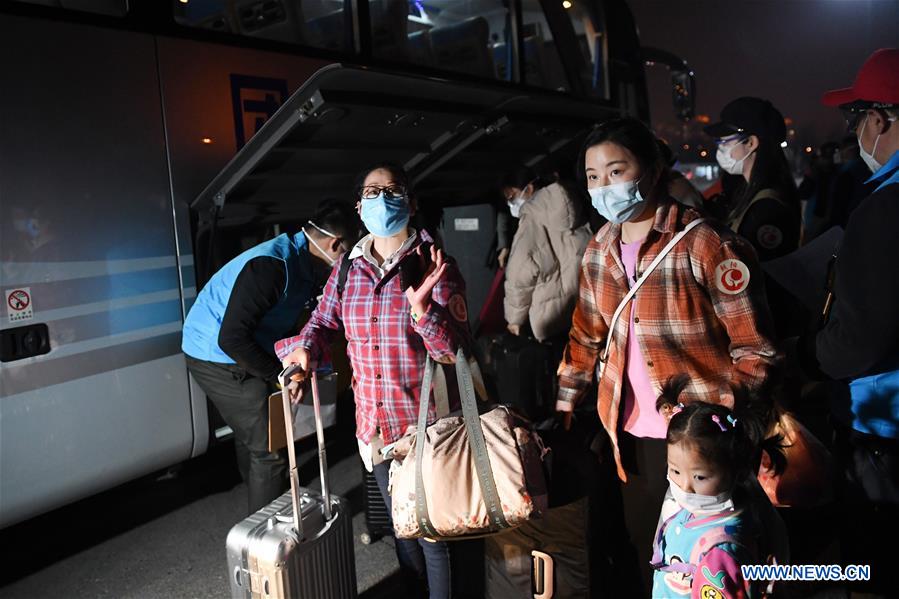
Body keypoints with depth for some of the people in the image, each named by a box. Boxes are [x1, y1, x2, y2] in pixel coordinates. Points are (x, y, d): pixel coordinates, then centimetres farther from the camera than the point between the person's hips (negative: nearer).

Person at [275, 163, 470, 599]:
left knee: (433, 533, 5)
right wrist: (305, 349, -9)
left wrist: (421, 308, -32)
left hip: (425, 425, -5)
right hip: (374, 426, 5)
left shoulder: (433, 266, -11)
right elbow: (323, 321, 12)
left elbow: (456, 351, -15)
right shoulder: (348, 268, 2)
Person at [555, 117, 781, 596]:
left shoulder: (706, 245, -15)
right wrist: (562, 408, 10)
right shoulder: (597, 252, 3)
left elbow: (756, 349, -13)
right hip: (631, 436, 6)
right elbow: (586, 338, 13)